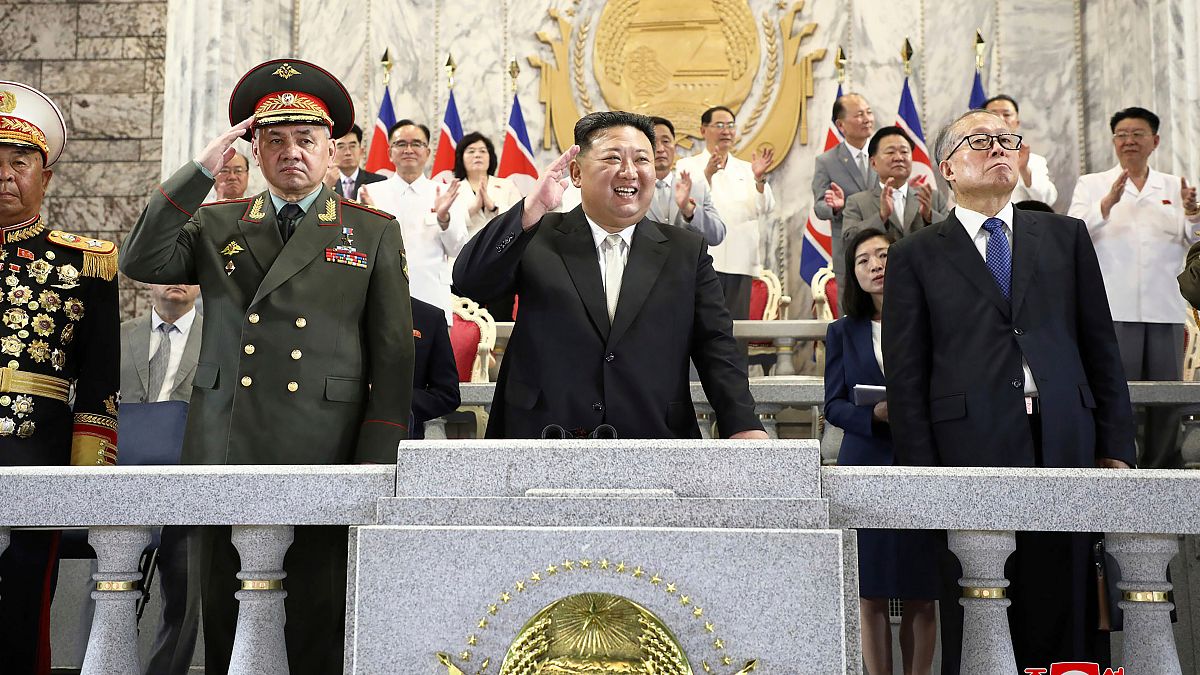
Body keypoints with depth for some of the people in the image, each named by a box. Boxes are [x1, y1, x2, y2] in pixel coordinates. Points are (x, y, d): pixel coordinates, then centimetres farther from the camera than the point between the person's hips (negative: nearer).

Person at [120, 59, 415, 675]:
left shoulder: (374, 234, 8)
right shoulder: (215, 226, 15)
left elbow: (393, 359, 4)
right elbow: (141, 264, -3)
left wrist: (376, 465, -4)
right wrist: (202, 169, -6)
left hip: (322, 462, -2)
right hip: (223, 458, 2)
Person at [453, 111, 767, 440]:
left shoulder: (687, 252, 5)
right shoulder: (536, 237, 2)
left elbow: (716, 348, 0)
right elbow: (469, 281, -11)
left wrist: (744, 426, -15)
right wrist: (531, 209, -22)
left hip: (655, 436, 2)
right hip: (543, 435, -1)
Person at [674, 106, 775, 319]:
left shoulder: (746, 170, 19)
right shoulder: (687, 165, 8)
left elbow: (766, 209, 7)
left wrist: (759, 179, -10)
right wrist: (707, 174, -23)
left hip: (740, 263, 4)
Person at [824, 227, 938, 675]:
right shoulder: (843, 332, 9)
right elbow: (833, 406, 4)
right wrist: (876, 414, -14)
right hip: (866, 469, 1)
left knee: (921, 600, 4)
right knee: (870, 598, 5)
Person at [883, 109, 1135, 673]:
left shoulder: (1066, 236, 16)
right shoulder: (916, 256, 7)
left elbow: (1101, 348, 13)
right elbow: (906, 376, 3)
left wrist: (1116, 448, 6)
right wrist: (921, 471, -4)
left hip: (1065, 442, 3)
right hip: (972, 447, -2)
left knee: (1064, 615, 5)